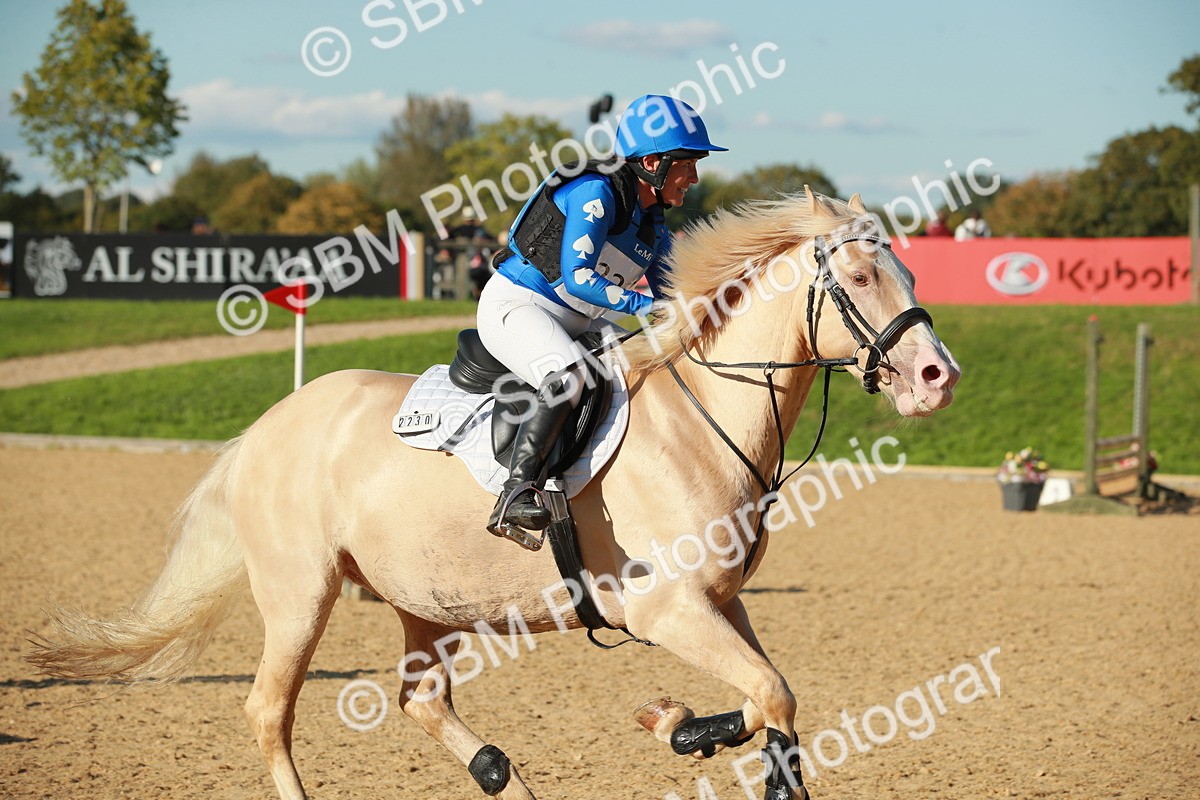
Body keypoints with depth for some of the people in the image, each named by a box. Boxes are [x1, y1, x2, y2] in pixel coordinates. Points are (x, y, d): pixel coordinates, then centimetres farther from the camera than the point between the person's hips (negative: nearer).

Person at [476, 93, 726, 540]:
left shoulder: (654, 228, 9)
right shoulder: (596, 192, -18)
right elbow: (576, 277, -26)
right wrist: (646, 306, -29)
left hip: (576, 325, 10)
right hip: (513, 306, -10)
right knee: (569, 379, -37)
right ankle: (514, 496, -39)